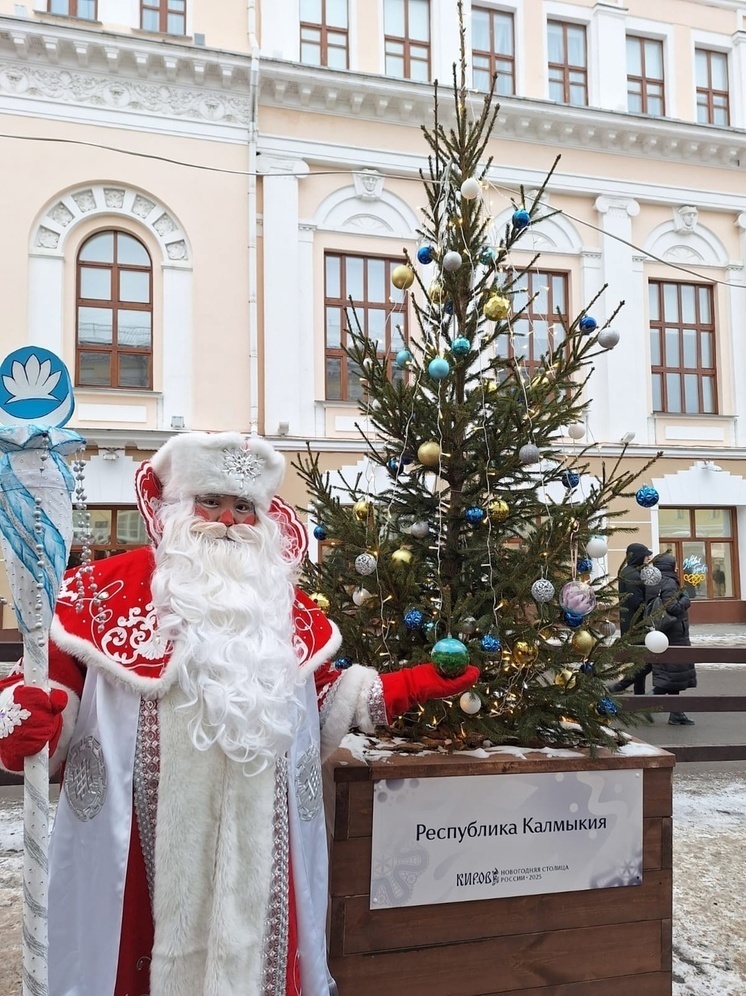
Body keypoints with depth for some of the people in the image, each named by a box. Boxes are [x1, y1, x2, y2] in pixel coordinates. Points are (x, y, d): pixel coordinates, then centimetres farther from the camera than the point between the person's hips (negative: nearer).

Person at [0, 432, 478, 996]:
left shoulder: (286, 606, 12)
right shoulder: (108, 588, 0)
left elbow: (324, 705, 14)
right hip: (145, 839, -3)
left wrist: (412, 686, 6)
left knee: (250, 947, 12)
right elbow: (54, 683, -2)